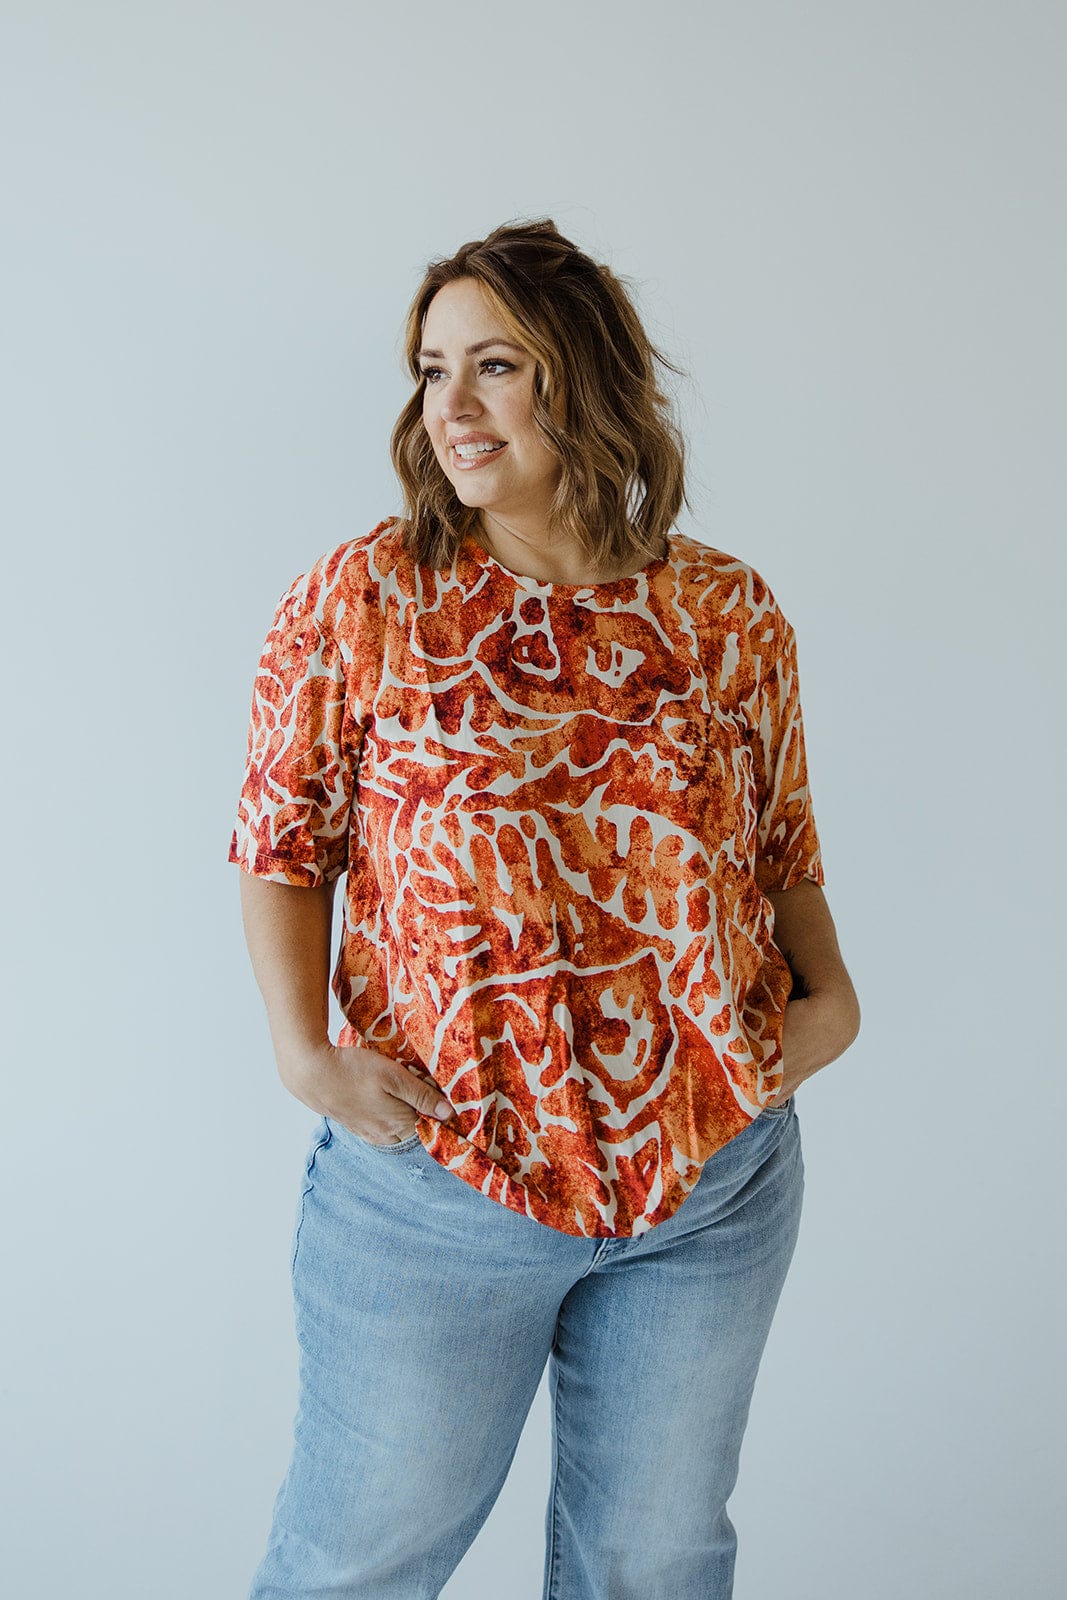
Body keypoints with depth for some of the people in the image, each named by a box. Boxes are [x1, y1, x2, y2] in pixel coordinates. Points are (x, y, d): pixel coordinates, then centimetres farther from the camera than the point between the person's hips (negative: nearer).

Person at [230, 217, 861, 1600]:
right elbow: (282, 840, -1)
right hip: (432, 1166, -2)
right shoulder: (356, 601, -5)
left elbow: (782, 841, 11)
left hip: (717, 1178, 3)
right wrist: (302, 1048, -13)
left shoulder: (730, 614, 2)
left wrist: (829, 997, -4)